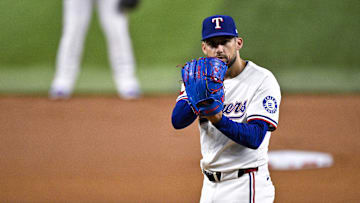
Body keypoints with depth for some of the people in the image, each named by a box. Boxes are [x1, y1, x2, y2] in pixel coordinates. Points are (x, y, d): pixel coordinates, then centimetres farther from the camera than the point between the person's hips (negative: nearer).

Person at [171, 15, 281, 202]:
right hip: (210, 185, 6)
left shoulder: (262, 80, -10)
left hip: (246, 186, -6)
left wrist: (218, 119, -35)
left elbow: (255, 138, -20)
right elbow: (177, 121, -8)